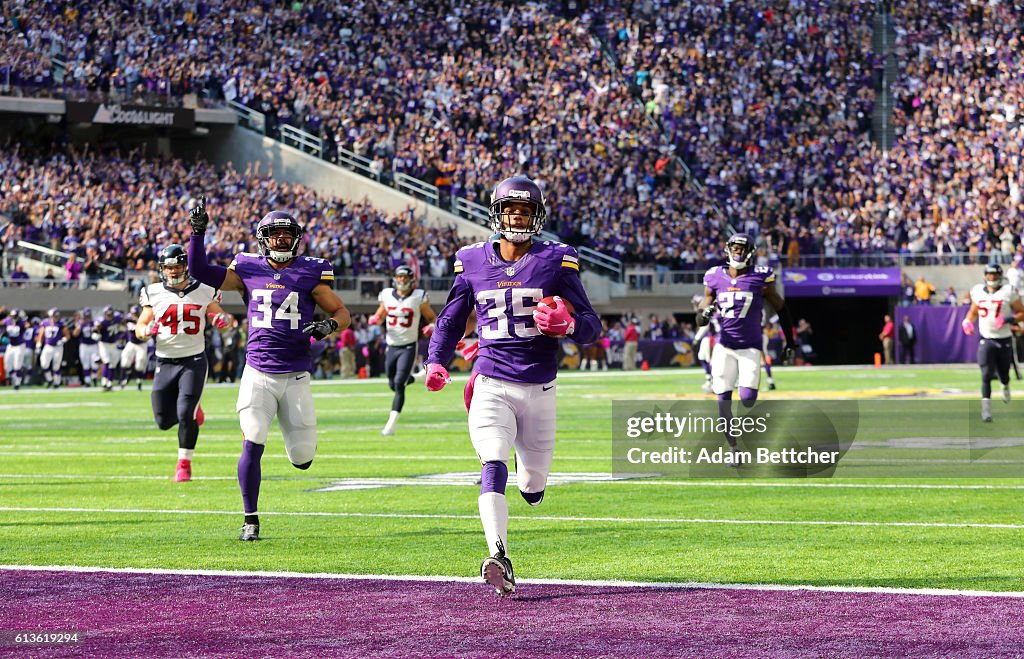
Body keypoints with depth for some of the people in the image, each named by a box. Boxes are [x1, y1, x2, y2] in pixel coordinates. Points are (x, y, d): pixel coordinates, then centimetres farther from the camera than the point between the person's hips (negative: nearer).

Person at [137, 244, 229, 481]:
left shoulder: (203, 292, -1)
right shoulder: (154, 294, 2)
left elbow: (218, 315, 12)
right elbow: (139, 328, 7)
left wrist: (222, 320, -13)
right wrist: (146, 331, -17)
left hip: (193, 361, -2)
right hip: (165, 362, 2)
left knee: (186, 414, -15)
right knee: (164, 421, 2)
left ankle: (184, 462, 3)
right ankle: (192, 410, 34)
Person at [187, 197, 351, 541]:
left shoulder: (310, 274, 0)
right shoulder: (248, 270, 4)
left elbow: (342, 312, 7)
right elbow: (199, 272, 5)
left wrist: (329, 325, -15)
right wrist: (198, 232, -6)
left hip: (296, 377, 0)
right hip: (258, 374, 0)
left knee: (303, 457, 1)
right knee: (252, 445, -13)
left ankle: (297, 430, 41)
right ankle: (250, 520, 0)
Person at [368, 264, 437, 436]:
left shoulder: (418, 298, -7)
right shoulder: (387, 296, 1)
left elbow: (432, 318, 4)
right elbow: (380, 315, 17)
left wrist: (431, 327, -18)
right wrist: (375, 319, -6)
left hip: (408, 347, -4)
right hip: (392, 347, 4)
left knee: (399, 385, -15)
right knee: (393, 385, 13)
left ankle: (391, 425, -14)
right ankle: (412, 379, 48)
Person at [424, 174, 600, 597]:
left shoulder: (556, 262, 0)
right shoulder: (473, 262, 6)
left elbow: (592, 326, 1)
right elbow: (450, 321, 18)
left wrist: (568, 325, -22)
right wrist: (436, 362, 0)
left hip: (538, 387, 0)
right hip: (491, 384, 0)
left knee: (533, 491, 9)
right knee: (493, 468, -24)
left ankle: (529, 469, 46)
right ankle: (498, 557, -33)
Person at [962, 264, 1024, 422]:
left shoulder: (1008, 292, -6)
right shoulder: (978, 292, 4)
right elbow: (973, 312, 20)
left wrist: (1007, 320, -19)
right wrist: (967, 322, -1)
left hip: (1004, 340, -1)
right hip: (986, 340, 1)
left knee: (1003, 374, 11)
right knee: (986, 375, -13)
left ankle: (1005, 386, 48)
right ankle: (986, 408, -11)